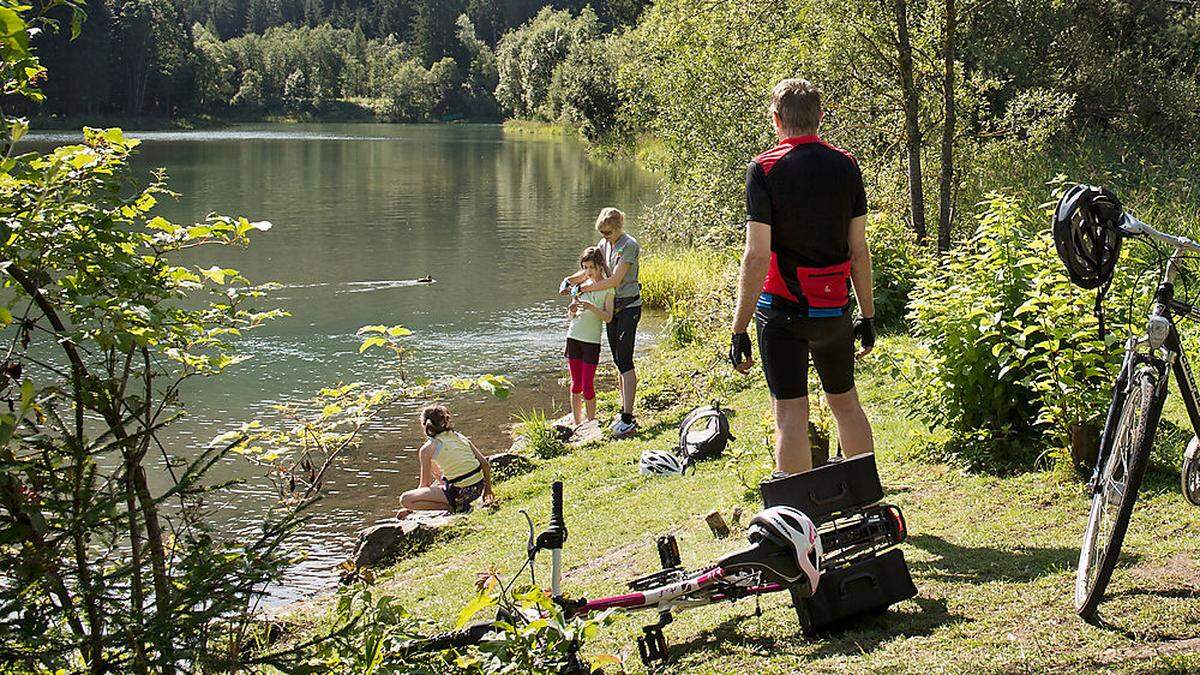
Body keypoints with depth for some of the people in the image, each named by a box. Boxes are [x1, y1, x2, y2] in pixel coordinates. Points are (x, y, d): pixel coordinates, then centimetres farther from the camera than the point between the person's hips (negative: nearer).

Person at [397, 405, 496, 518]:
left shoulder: (427, 449, -5)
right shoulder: (460, 437, 10)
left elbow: (424, 484, 1)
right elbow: (485, 463, 10)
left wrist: (410, 508, 15)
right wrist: (488, 489, 24)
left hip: (460, 493, -7)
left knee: (404, 499, -5)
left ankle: (454, 507, -9)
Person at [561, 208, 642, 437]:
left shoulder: (629, 245, -16)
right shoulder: (605, 244, 9)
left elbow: (615, 280, -21)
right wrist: (570, 280, -2)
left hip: (629, 307, -8)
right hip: (612, 307, 8)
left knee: (625, 360, -13)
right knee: (618, 361, 12)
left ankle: (628, 419, -15)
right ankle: (624, 412, 19)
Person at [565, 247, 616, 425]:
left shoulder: (608, 288, -5)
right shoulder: (581, 286, 9)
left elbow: (608, 317, -13)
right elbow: (570, 315, 13)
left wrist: (591, 307, -27)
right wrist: (572, 310, -10)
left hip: (592, 340, -5)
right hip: (573, 337, 5)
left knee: (587, 386, -5)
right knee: (576, 384, 9)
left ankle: (591, 422, 8)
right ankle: (577, 423, 17)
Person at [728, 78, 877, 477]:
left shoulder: (764, 169, -10)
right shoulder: (846, 166, 3)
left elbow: (757, 257, -14)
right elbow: (859, 250, 5)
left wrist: (740, 329, -10)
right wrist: (868, 316, 13)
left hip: (783, 311, -4)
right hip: (834, 309, 4)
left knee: (790, 413, 0)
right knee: (845, 402, 19)